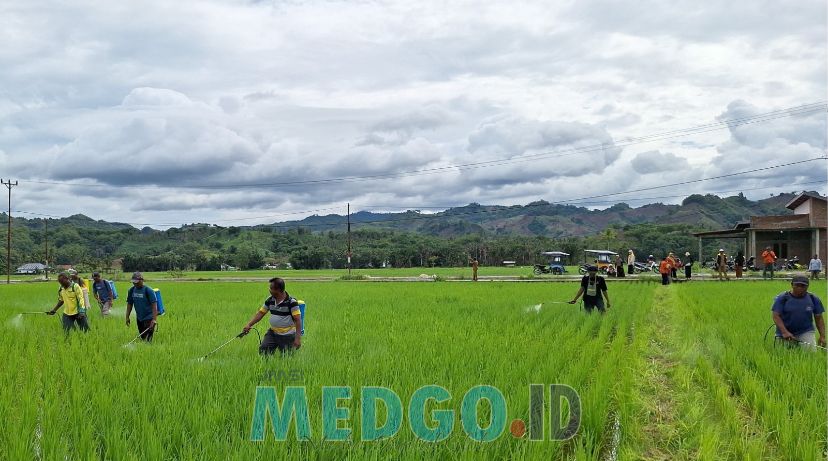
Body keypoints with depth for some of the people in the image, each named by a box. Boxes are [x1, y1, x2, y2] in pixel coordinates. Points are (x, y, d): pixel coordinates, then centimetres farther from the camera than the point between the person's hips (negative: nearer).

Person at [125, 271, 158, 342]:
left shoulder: (148, 290, -15)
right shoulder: (131, 290, 2)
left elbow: (154, 305, -18)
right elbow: (129, 304, 12)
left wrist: (154, 319, -25)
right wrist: (127, 317, 9)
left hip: (149, 318, -6)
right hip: (139, 318, 6)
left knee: (148, 339, -13)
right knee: (142, 337, 13)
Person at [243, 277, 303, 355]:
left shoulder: (291, 302, -17)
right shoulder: (270, 300, 2)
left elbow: (298, 320, -18)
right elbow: (260, 313, 9)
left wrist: (298, 338, -23)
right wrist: (249, 325, -2)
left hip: (287, 336, -5)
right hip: (272, 333, 5)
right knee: (263, 351, -7)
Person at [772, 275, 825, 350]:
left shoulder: (813, 299, 2)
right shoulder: (782, 298, -6)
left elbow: (819, 318, 5)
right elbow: (776, 316, -13)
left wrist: (822, 336, -5)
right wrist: (784, 332, -26)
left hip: (806, 332, 1)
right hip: (784, 334, -1)